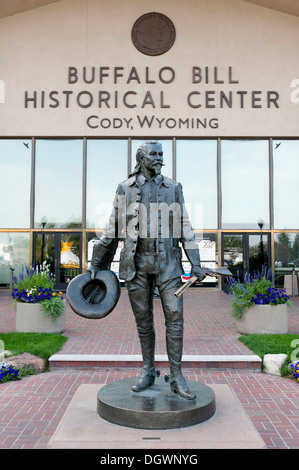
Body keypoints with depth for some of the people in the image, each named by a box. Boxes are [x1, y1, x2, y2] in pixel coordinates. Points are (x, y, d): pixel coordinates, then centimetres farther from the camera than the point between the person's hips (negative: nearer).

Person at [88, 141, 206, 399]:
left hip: (167, 262, 0)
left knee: (175, 317, -3)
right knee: (143, 319, 8)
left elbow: (184, 227, 5)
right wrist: (97, 262, 8)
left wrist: (196, 263, -2)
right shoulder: (125, 189, 4)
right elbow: (113, 228, 8)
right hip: (136, 262, 0)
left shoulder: (173, 187, 6)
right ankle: (148, 372, 24)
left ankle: (176, 378, 9)